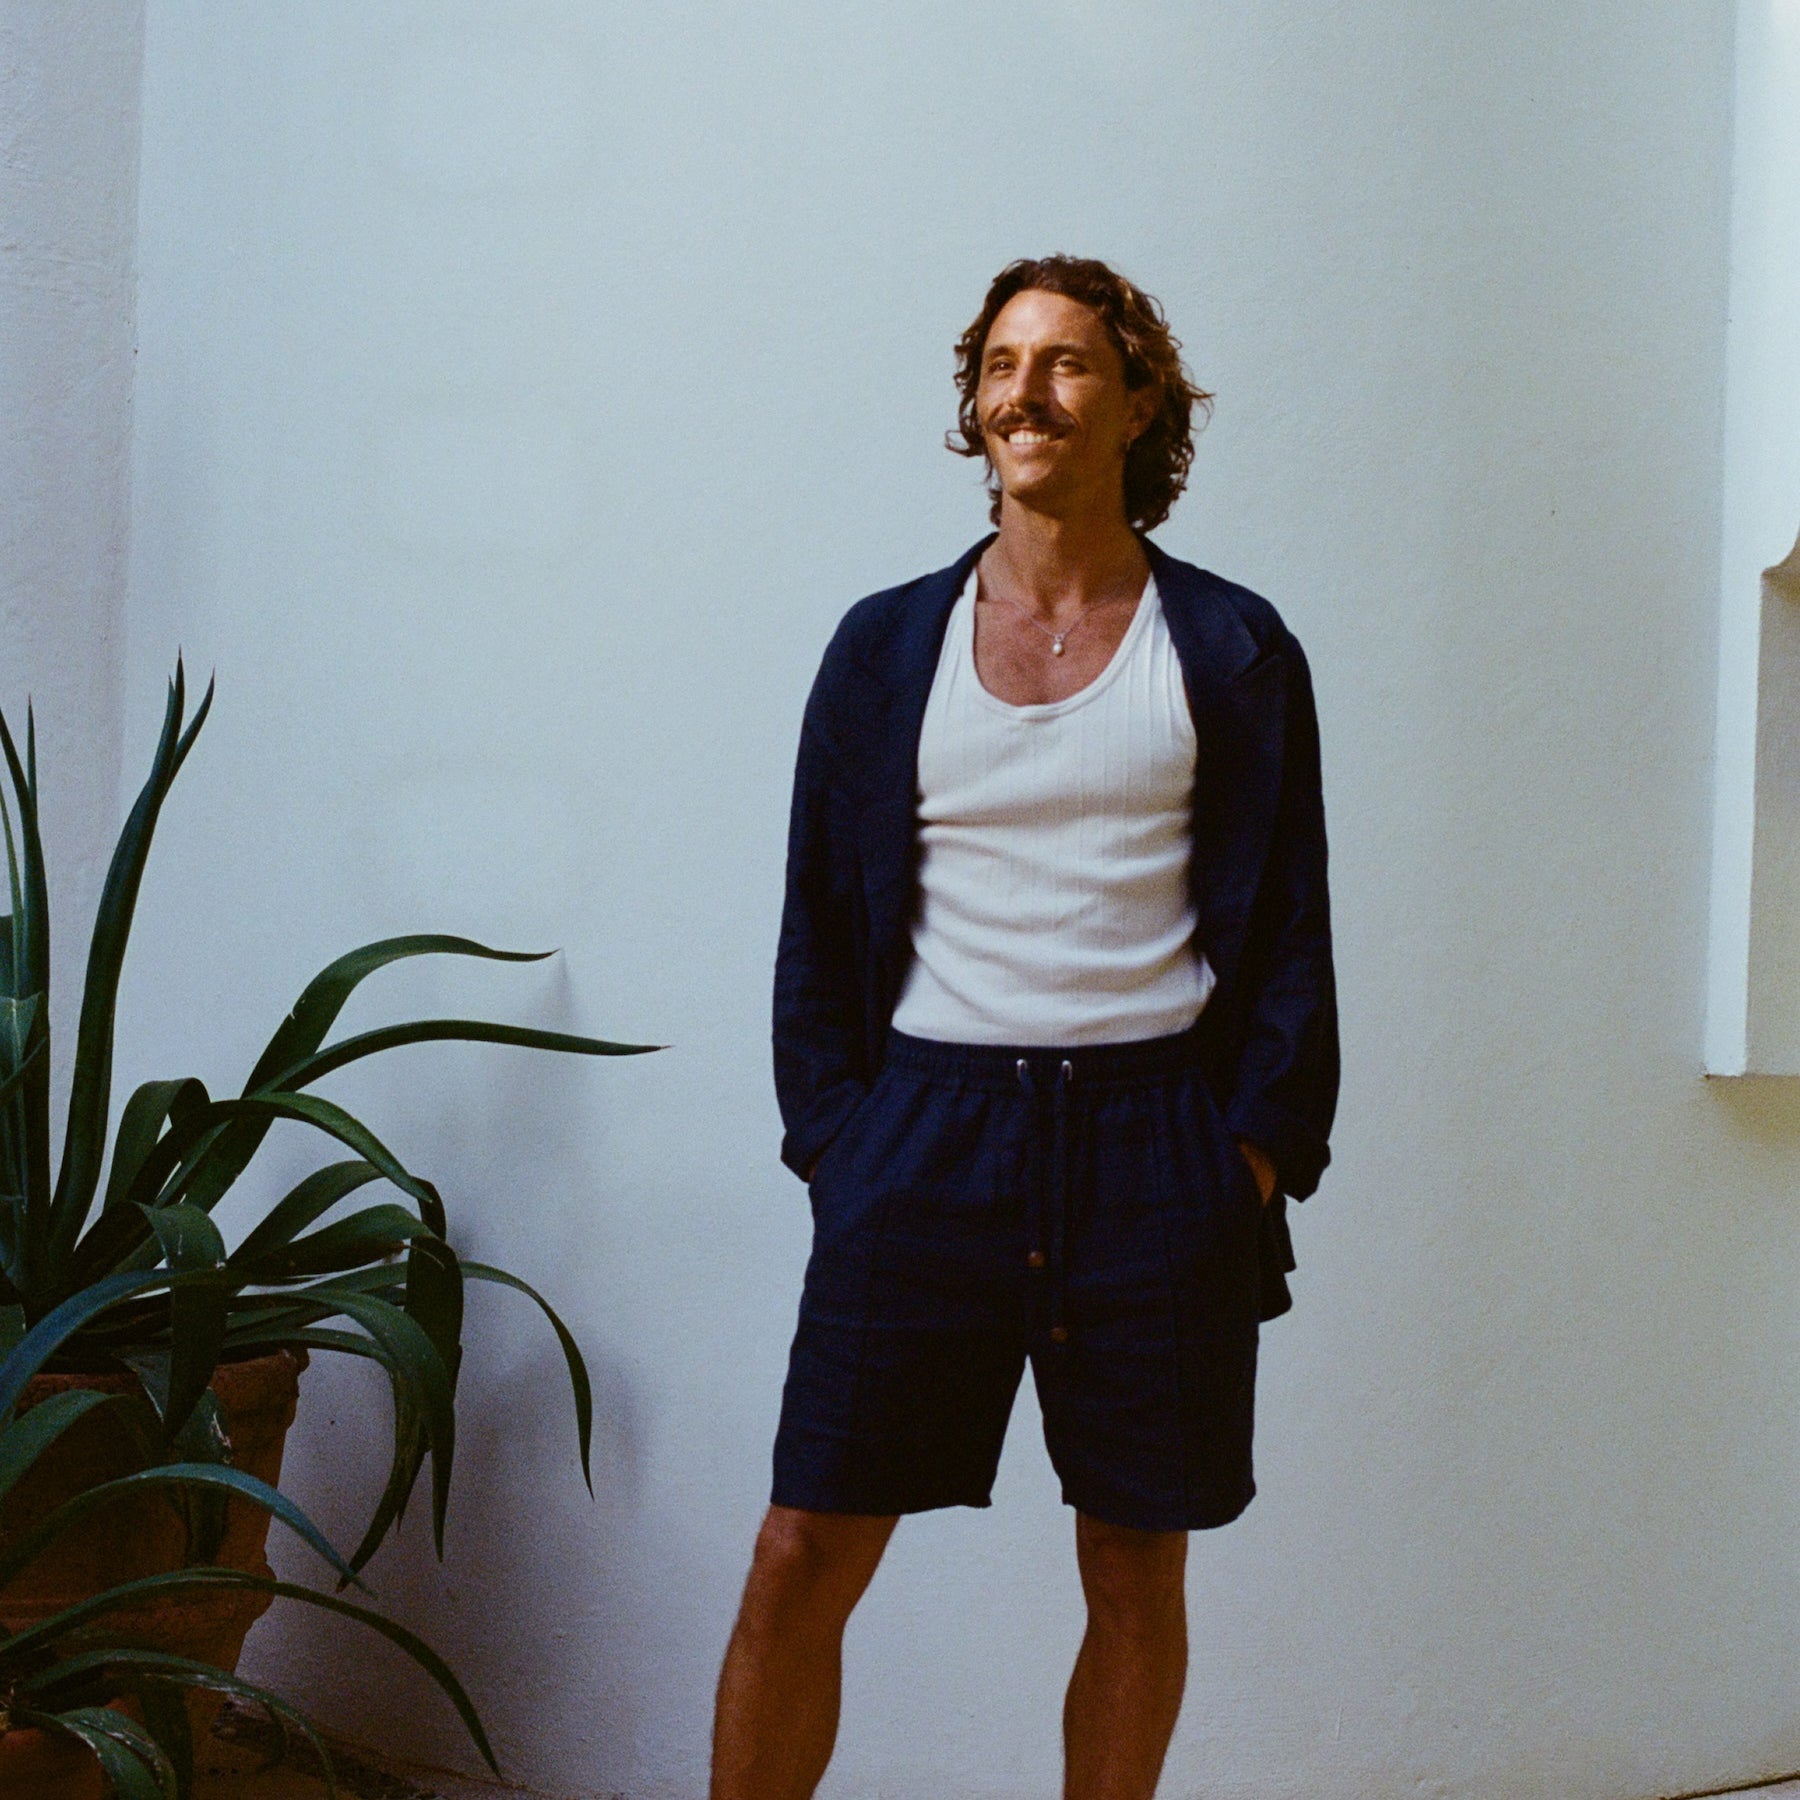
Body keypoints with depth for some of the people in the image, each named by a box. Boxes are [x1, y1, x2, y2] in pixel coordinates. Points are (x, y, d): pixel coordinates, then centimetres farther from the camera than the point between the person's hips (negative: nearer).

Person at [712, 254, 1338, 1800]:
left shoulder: (1236, 654, 5)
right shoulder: (887, 647, 9)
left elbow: (1291, 931, 5)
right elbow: (818, 920, 10)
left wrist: (1257, 1151, -5)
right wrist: (833, 1140, 0)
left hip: (1153, 1140, 0)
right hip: (927, 1135, 1)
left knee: (1138, 1573, 8)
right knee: (802, 1561, -1)